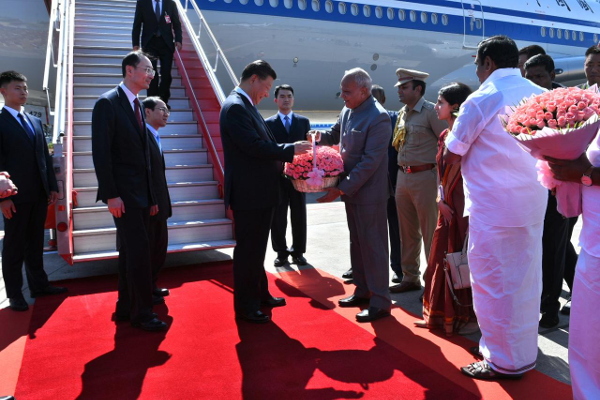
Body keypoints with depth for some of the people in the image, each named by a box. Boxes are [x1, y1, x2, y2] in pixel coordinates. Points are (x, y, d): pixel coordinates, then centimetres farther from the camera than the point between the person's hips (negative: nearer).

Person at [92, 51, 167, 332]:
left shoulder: (137, 106, 15)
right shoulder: (107, 103, -8)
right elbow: (100, 152, -14)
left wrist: (151, 196, 14)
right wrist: (110, 194, -19)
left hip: (141, 193, 8)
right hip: (123, 192, -8)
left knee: (130, 251, 12)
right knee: (140, 249, -8)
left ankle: (126, 307, 23)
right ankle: (142, 312, 2)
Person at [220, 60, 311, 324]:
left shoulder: (246, 106, 15)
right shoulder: (235, 107, -16)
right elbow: (255, 146, -25)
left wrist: (284, 157, 4)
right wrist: (291, 149, -15)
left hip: (259, 192, 11)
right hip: (249, 194, -11)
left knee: (256, 248, 21)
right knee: (248, 250, 1)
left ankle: (260, 295, 36)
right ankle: (245, 306, 15)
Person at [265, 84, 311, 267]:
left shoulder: (304, 121, 9)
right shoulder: (268, 123, 4)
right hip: (277, 177, -1)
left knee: (299, 216, 7)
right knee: (278, 217, 4)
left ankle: (298, 251, 19)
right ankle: (281, 252, 17)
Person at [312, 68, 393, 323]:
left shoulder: (378, 118, -19)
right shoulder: (347, 111, 6)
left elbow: (370, 161, -22)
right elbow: (334, 134, 23)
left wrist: (342, 188, -23)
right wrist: (317, 138, 0)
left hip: (369, 193, -8)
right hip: (350, 190, 9)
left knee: (373, 245, 0)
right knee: (357, 243, 17)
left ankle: (380, 302, 11)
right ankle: (363, 291, 32)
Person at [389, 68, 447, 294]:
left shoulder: (431, 112, -10)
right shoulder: (402, 113, 13)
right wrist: (401, 171, 13)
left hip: (424, 177, -8)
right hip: (402, 176, 8)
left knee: (430, 233, 1)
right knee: (407, 233, 15)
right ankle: (410, 277, 27)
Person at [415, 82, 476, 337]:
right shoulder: (444, 136, 11)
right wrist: (441, 201, 3)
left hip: (465, 208, -8)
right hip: (448, 208, 8)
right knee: (442, 259, 14)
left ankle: (467, 318, 17)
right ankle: (441, 315, 27)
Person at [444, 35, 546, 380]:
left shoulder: (481, 99, -11)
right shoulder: (541, 96, 7)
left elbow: (452, 155, -6)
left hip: (493, 204, -7)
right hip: (533, 201, 7)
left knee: (493, 282, 4)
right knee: (525, 279, 16)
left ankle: (504, 362, 13)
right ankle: (524, 351, 30)